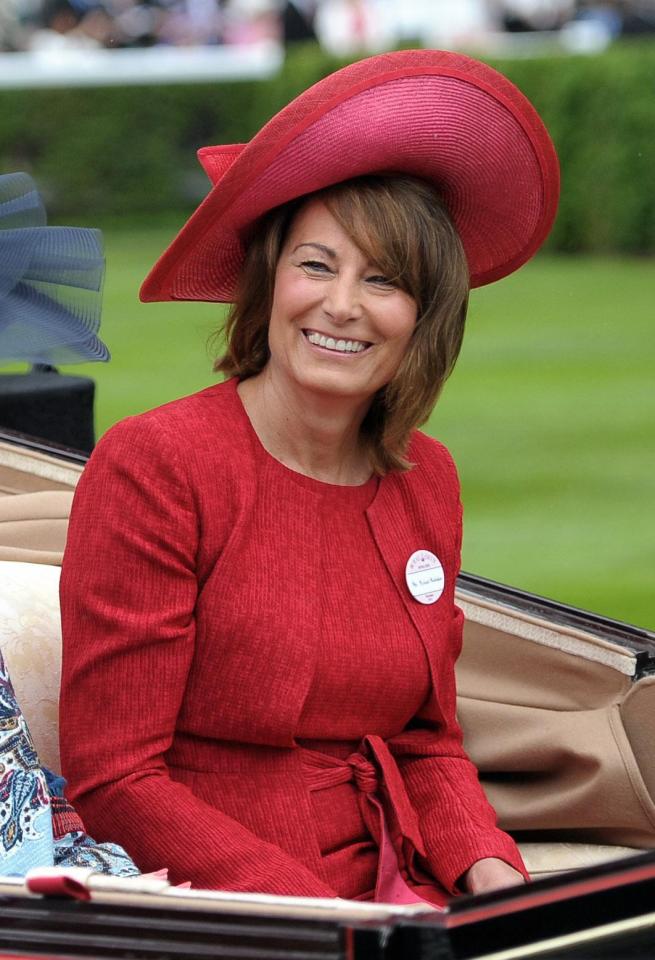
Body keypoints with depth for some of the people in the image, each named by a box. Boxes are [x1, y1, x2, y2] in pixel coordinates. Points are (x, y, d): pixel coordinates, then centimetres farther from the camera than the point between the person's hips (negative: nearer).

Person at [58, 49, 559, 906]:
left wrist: (486, 864, -4)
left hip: (392, 898, 6)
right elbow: (112, 780, -10)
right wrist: (316, 913, -18)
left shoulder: (426, 481, 10)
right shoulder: (151, 467, -9)